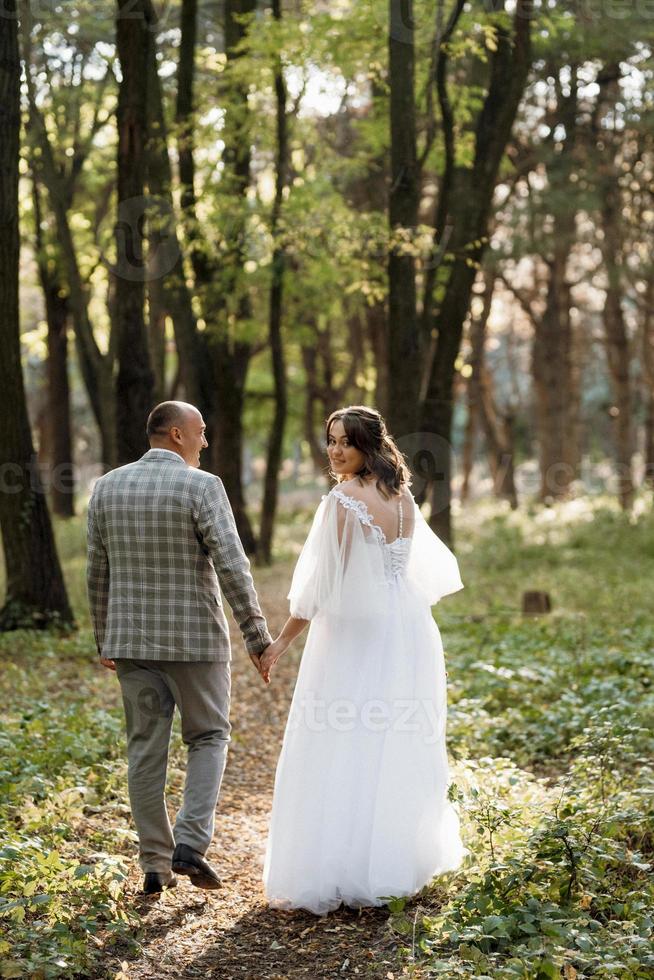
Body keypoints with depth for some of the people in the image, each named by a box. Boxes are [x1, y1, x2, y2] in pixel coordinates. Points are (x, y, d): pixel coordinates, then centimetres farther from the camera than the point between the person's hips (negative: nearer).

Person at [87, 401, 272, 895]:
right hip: (194, 638, -4)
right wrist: (257, 636, -11)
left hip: (131, 639, 4)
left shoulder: (107, 487, 5)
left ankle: (156, 864, 14)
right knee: (208, 738, 12)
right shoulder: (202, 487, -11)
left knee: (146, 749, 10)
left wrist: (105, 640, 18)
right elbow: (232, 567, -16)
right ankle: (190, 842, -2)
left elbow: (97, 573, 9)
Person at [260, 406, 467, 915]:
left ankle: (333, 875, 0)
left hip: (355, 637, -8)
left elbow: (322, 584, -15)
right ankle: (400, 861, 24)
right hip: (408, 634, 8)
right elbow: (428, 568, 18)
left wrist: (283, 641, -8)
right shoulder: (402, 497, 8)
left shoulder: (342, 501, -14)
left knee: (342, 756, -2)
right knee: (400, 750, 15)